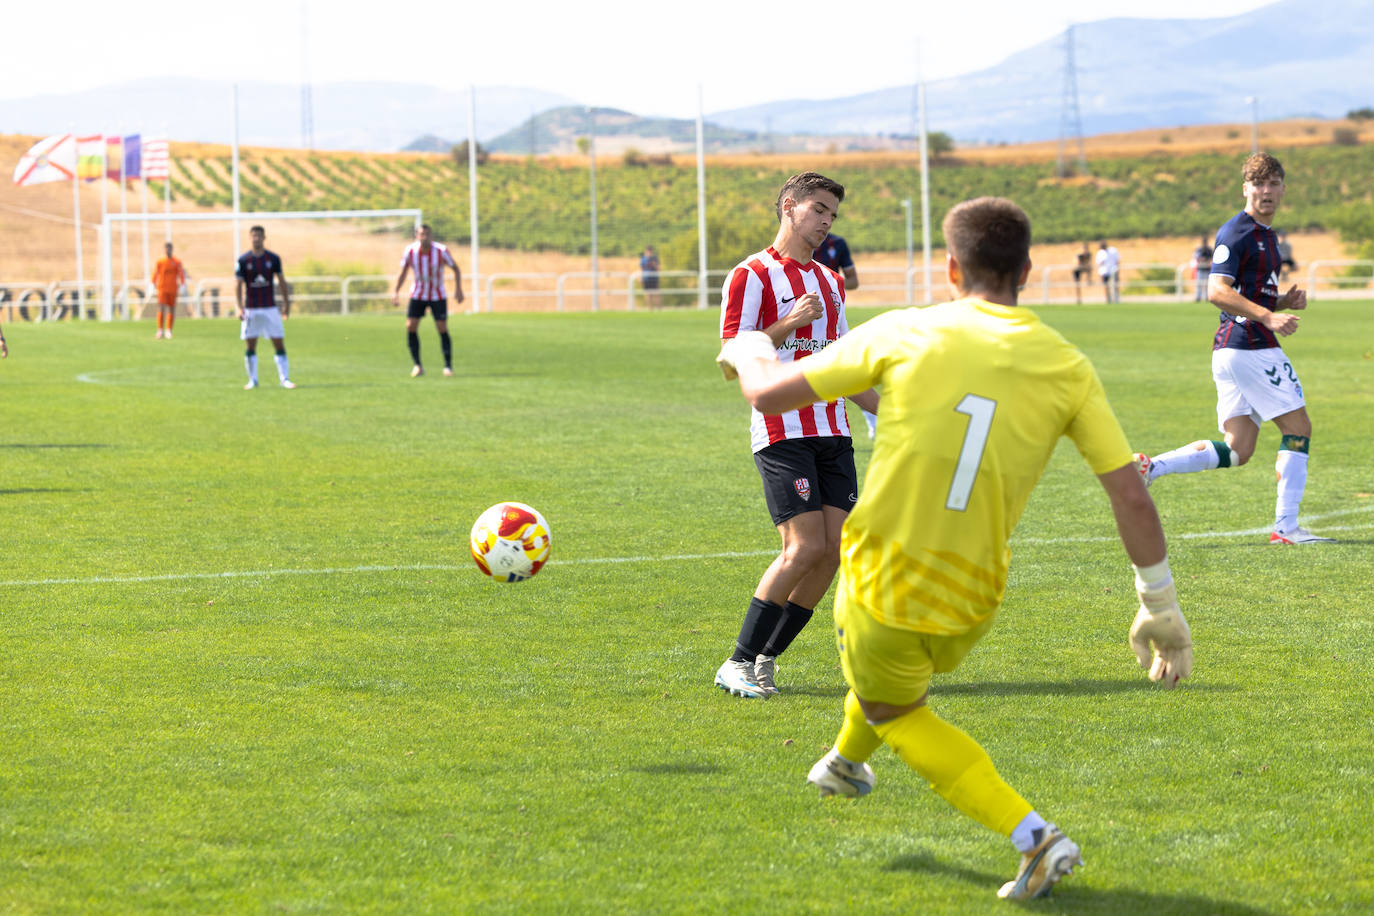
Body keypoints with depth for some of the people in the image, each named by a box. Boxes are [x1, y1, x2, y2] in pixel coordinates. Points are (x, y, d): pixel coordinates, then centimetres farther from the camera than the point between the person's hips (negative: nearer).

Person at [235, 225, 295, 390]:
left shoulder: (273, 258, 2)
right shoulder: (243, 260, -2)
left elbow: (281, 281, 10)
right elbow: (238, 285, -3)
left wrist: (286, 303, 9)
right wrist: (240, 307, -11)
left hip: (270, 307, 1)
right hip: (251, 309, -1)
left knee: (279, 344, -3)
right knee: (250, 347, 2)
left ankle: (284, 378, 1)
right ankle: (253, 380, 12)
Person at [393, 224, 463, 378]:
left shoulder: (441, 251, -18)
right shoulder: (410, 251, -13)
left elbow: (456, 268, -3)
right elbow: (403, 271, 3)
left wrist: (458, 289, -10)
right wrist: (396, 291, -4)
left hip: (438, 296, -2)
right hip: (418, 295, 2)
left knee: (442, 329, -10)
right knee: (410, 327, -11)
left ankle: (448, 366, 2)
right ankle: (417, 366, 0)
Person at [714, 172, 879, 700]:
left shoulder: (830, 281, 20)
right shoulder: (751, 276, -4)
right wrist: (789, 324, -18)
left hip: (832, 429, 8)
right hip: (783, 430, -7)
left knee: (834, 546, -2)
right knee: (805, 546, -16)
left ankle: (766, 658, 9)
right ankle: (739, 664, -7)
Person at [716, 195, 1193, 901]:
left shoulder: (903, 333, -10)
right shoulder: (1066, 367, -5)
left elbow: (768, 394, -3)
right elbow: (1131, 497, -6)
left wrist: (747, 353, 20)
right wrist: (1159, 605, 5)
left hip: (879, 576, -3)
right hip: (970, 601, 3)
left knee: (894, 711, 21)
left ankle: (1032, 835, 5)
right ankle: (847, 762, 60)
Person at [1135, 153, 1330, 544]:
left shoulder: (1266, 234, 20)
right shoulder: (1237, 232, -11)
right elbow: (1217, 292, -21)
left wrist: (1285, 302, 10)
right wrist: (1268, 316, -28)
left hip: (1232, 349, 10)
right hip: (1250, 346, -10)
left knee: (1237, 449, 5)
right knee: (1298, 427, -4)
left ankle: (1150, 466, 0)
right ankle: (1286, 526, -2)